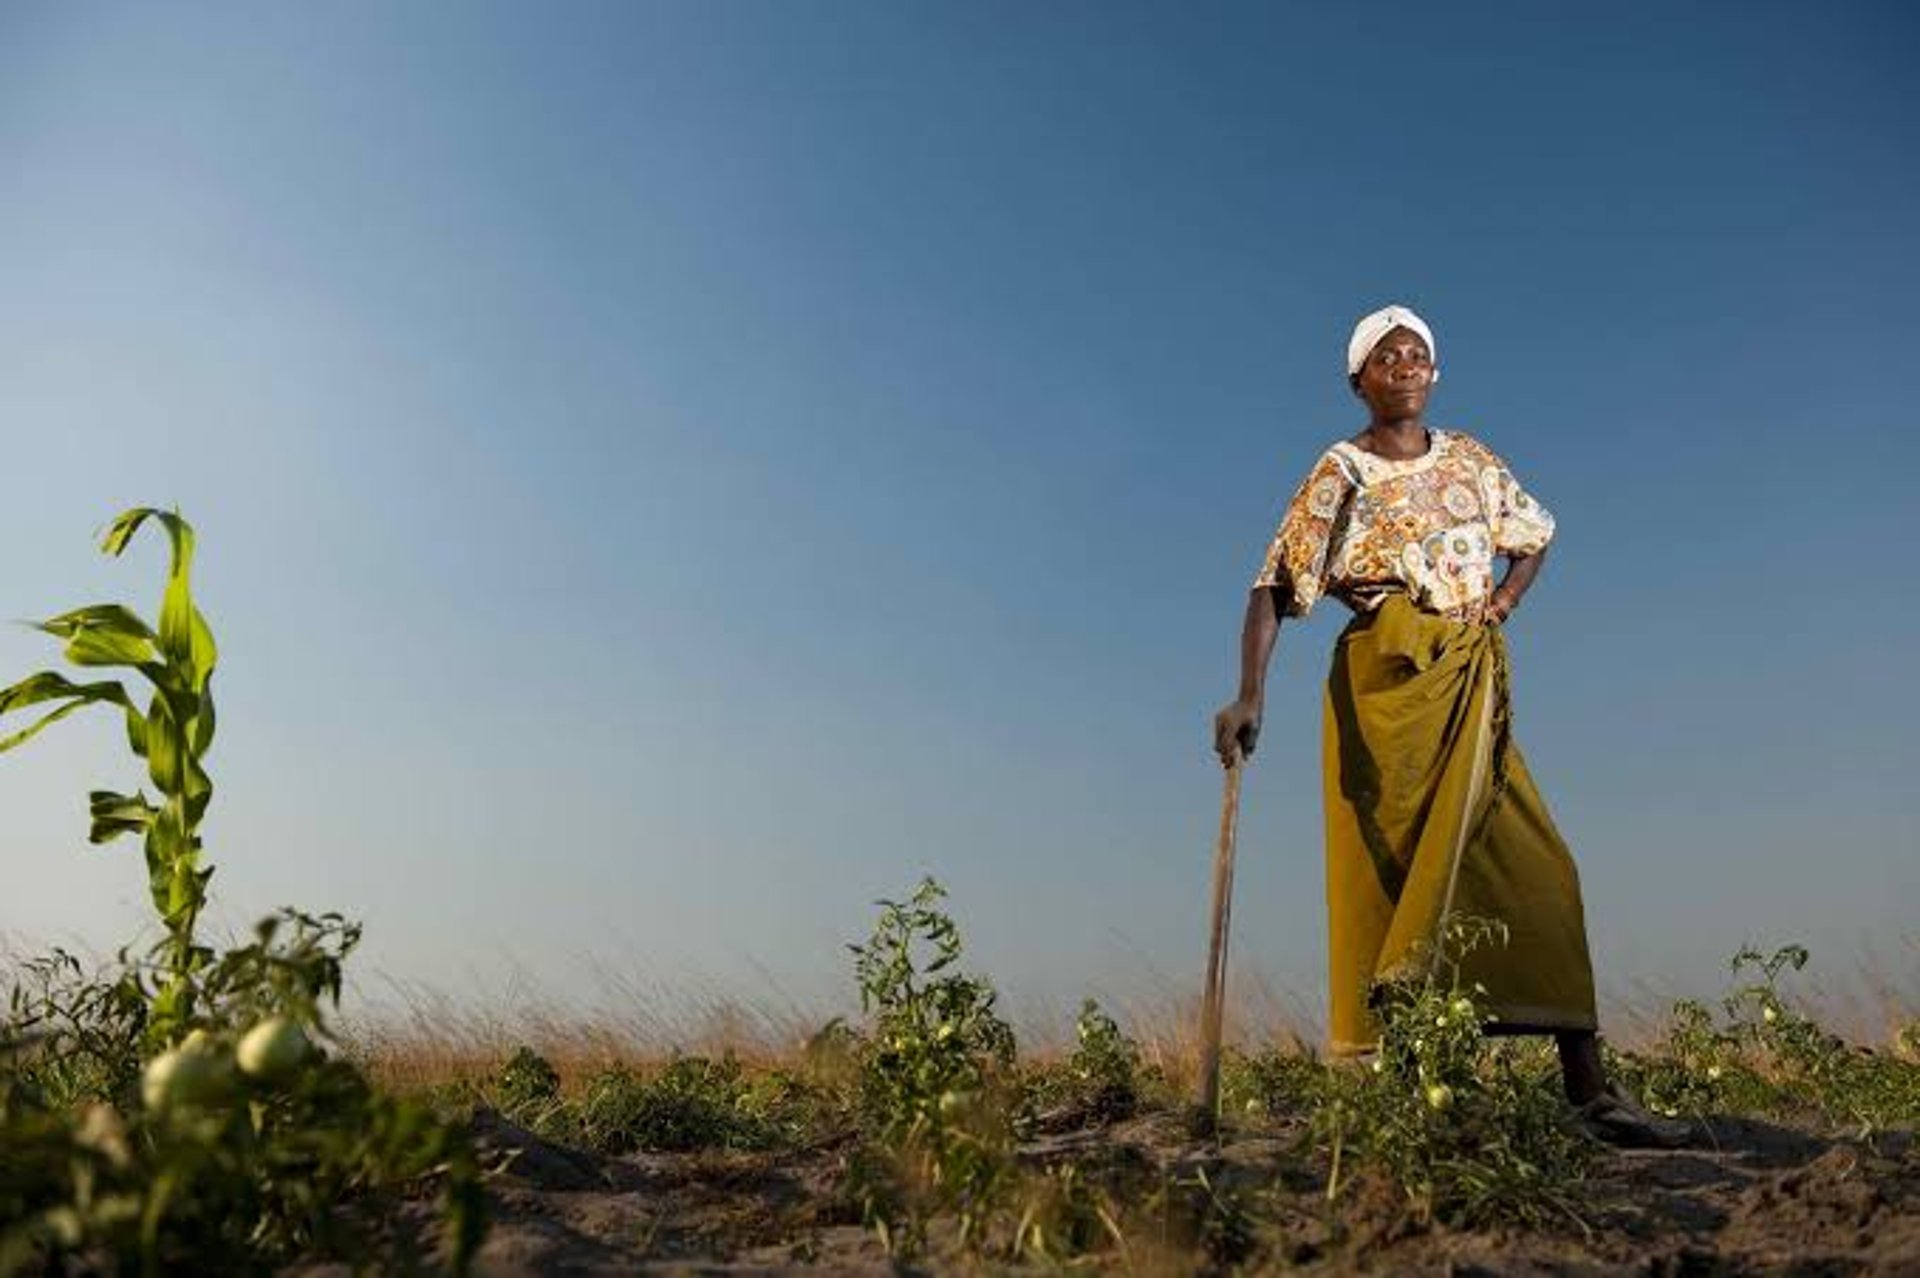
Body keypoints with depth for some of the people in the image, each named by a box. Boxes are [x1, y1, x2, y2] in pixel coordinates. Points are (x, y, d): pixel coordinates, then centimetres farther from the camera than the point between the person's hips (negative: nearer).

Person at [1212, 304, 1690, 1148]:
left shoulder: (1470, 460, 14)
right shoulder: (1340, 474, 0)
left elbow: (1535, 536, 29)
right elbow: (1274, 589, -10)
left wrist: (1499, 607, 10)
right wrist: (1249, 697, -24)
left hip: (1470, 683, 4)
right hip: (1385, 677, -4)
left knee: (1533, 871, -4)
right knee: (1388, 875, -4)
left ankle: (1587, 1087, -1)